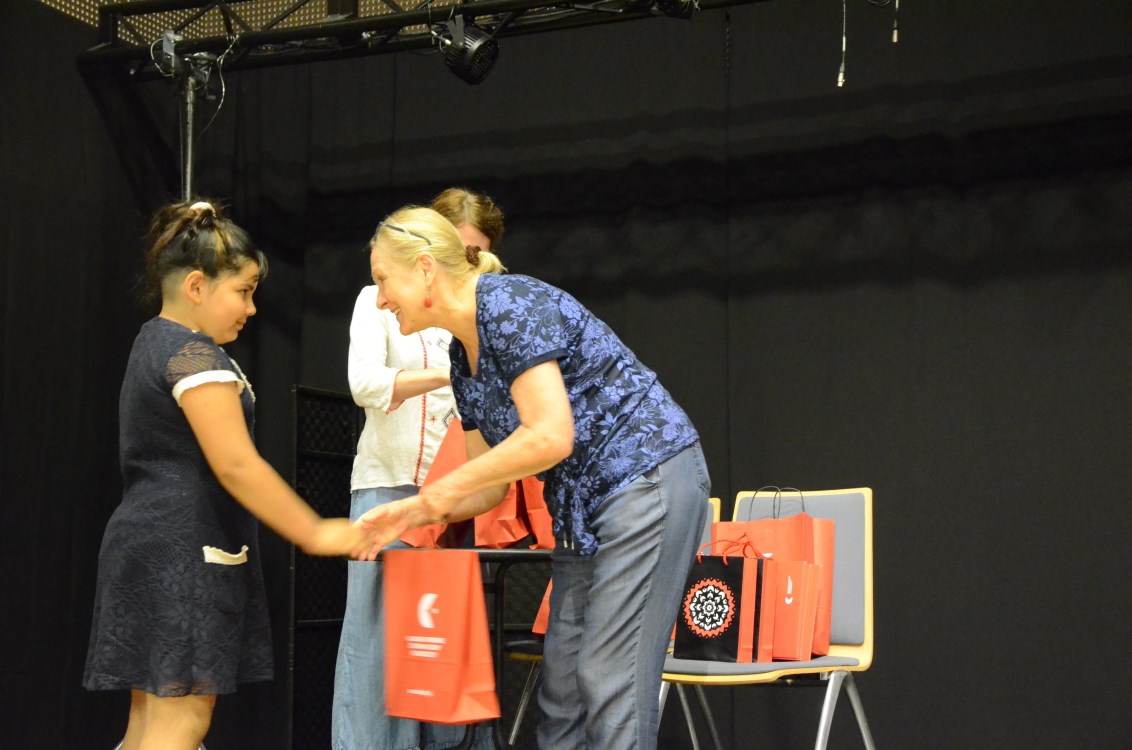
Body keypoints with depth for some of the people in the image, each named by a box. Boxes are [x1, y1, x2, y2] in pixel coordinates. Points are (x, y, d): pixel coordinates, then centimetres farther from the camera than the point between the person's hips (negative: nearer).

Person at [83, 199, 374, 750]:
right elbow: (236, 465, -20)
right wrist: (314, 533, -15)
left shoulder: (154, 343, 19)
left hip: (149, 543, 10)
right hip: (185, 553, -10)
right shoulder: (194, 354, -13)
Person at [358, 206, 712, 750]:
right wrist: (410, 513, 2)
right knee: (561, 679, 8)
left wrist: (446, 486, -14)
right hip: (584, 502, 10)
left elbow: (550, 436, -25)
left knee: (610, 677, -10)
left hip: (649, 477, -10)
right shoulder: (462, 359, 11)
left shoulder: (508, 304, -16)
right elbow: (492, 488, 15)